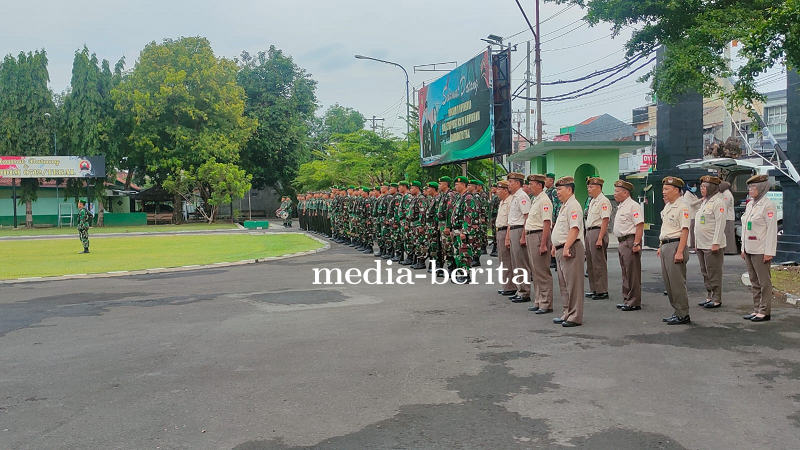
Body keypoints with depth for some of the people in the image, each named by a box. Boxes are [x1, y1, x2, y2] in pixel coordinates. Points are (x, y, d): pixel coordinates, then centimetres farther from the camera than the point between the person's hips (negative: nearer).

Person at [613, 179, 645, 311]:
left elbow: (640, 225, -19)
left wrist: (636, 244, -24)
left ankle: (634, 302, 1)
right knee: (625, 273, 16)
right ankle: (627, 300, 24)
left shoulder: (633, 206, -13)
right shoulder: (620, 206, 17)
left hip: (630, 242, -10)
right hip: (622, 242, 10)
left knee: (632, 274, -5)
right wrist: (621, 243, 16)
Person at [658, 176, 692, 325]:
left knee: (677, 282, -5)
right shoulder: (667, 206, 16)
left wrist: (680, 252, -24)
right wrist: (660, 246, 20)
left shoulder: (682, 207, -13)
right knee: (668, 282, 12)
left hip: (675, 245, -10)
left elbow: (685, 230, -19)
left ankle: (682, 315, 3)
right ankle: (677, 312, 21)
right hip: (665, 246, 10)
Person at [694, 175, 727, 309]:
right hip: (701, 245, 9)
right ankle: (709, 297, 22)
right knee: (705, 272, 14)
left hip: (712, 245, -9)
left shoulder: (718, 203, -11)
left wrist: (716, 243, -21)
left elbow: (720, 224, -17)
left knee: (714, 273, -3)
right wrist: (697, 243, 19)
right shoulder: (704, 202, 17)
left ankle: (716, 299, 4)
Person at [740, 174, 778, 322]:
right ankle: (756, 309, 20)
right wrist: (743, 248, 16)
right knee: (754, 282, 13)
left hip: (760, 251, -8)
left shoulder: (767, 205, -11)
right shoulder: (749, 205, 13)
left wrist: (769, 252, -17)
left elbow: (772, 230, -15)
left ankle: (764, 311, 6)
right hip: (749, 250, 8)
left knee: (764, 281, 0)